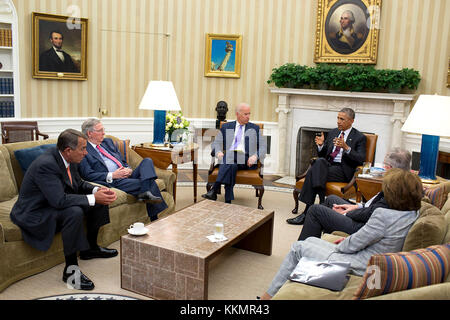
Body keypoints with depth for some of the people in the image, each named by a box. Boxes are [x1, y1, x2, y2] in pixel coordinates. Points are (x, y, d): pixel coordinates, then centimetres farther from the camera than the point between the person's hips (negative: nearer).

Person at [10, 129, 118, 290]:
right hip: (34, 214, -9)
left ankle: (90, 247, 21)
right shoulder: (45, 164, -30)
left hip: (55, 204, 10)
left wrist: (97, 190, -11)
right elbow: (59, 200, -35)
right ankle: (70, 268, -24)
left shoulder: (68, 159, -3)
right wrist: (93, 198, -29)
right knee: (75, 212, -35)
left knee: (100, 201, 6)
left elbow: (79, 184, 10)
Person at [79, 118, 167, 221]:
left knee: (147, 161, -19)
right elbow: (88, 175, -13)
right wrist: (112, 175, -18)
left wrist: (128, 169, -1)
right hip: (113, 182, -7)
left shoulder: (108, 141, 23)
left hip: (127, 175, 8)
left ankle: (145, 193, -42)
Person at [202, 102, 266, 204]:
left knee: (229, 163, -37)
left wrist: (255, 156, -9)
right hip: (228, 156, 1)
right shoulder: (226, 127, 24)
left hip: (245, 159, -1)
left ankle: (214, 190, -46)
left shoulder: (255, 128, 22)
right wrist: (218, 152, -8)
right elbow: (216, 143, 17)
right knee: (231, 166, -38)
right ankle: (228, 201, -44)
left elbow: (263, 147, 14)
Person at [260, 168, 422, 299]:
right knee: (311, 240, 23)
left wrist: (337, 246, 1)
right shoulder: (413, 215, -2)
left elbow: (353, 244, -19)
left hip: (357, 267, -10)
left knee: (298, 248, 7)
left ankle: (270, 294, 23)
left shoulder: (384, 215, -30)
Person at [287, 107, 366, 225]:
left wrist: (346, 147, -22)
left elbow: (361, 159, -8)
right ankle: (322, 205, -33)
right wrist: (321, 145, -1)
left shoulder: (359, 137, 4)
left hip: (343, 170, -5)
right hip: (327, 165, 5)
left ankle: (307, 212, -26)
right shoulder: (332, 133, 20)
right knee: (320, 161, -31)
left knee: (315, 172, -29)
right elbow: (323, 154, 21)